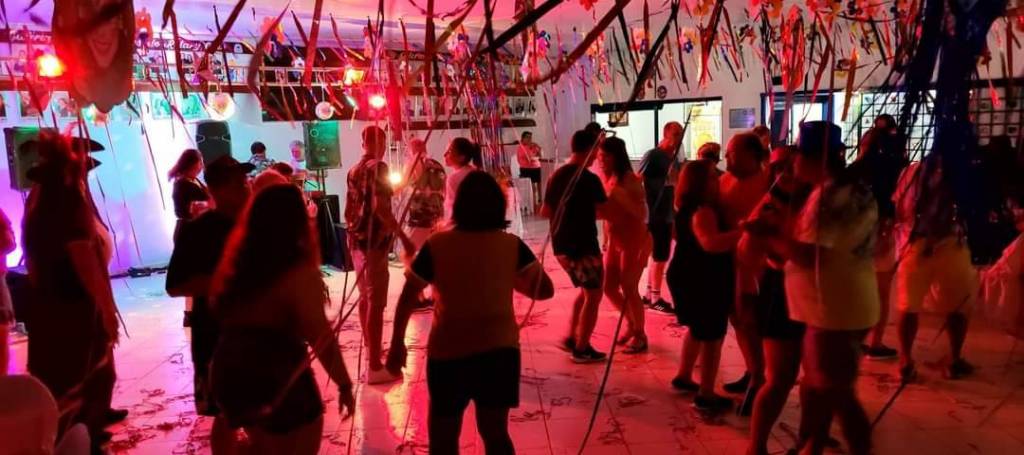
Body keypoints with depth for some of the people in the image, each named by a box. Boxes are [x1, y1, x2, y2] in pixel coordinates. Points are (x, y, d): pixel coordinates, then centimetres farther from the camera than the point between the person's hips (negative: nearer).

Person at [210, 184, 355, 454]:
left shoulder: (234, 264, 3)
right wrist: (344, 384, -14)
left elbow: (223, 318, 11)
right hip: (279, 383, -7)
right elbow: (321, 338, -22)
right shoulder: (298, 272, -18)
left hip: (230, 376, 7)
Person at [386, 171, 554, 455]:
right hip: (500, 349, 2)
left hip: (448, 352, -2)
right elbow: (544, 290, 0)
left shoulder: (436, 245, -8)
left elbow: (407, 298, -5)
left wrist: (397, 343, 6)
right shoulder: (512, 245, -4)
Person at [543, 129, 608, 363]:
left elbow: (545, 211, 13)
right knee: (593, 294, 7)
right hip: (583, 245, -8)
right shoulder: (589, 179, -15)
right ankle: (582, 349, 12)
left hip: (561, 245, 8)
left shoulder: (556, 175, 7)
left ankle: (571, 337, 24)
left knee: (585, 289, 23)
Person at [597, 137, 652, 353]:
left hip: (635, 241, -8)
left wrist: (621, 196, -34)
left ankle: (640, 335, 14)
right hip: (615, 241, 8)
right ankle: (631, 324, 33)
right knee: (609, 288, 10)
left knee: (629, 289, -5)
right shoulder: (606, 178, 4)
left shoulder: (629, 179, -18)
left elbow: (642, 213, -26)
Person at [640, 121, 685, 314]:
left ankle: (649, 294, 23)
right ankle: (655, 298, 6)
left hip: (667, 214, 8)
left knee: (657, 256, 13)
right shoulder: (652, 156, -11)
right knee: (659, 257, -4)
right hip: (655, 215, -8)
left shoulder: (673, 157, 12)